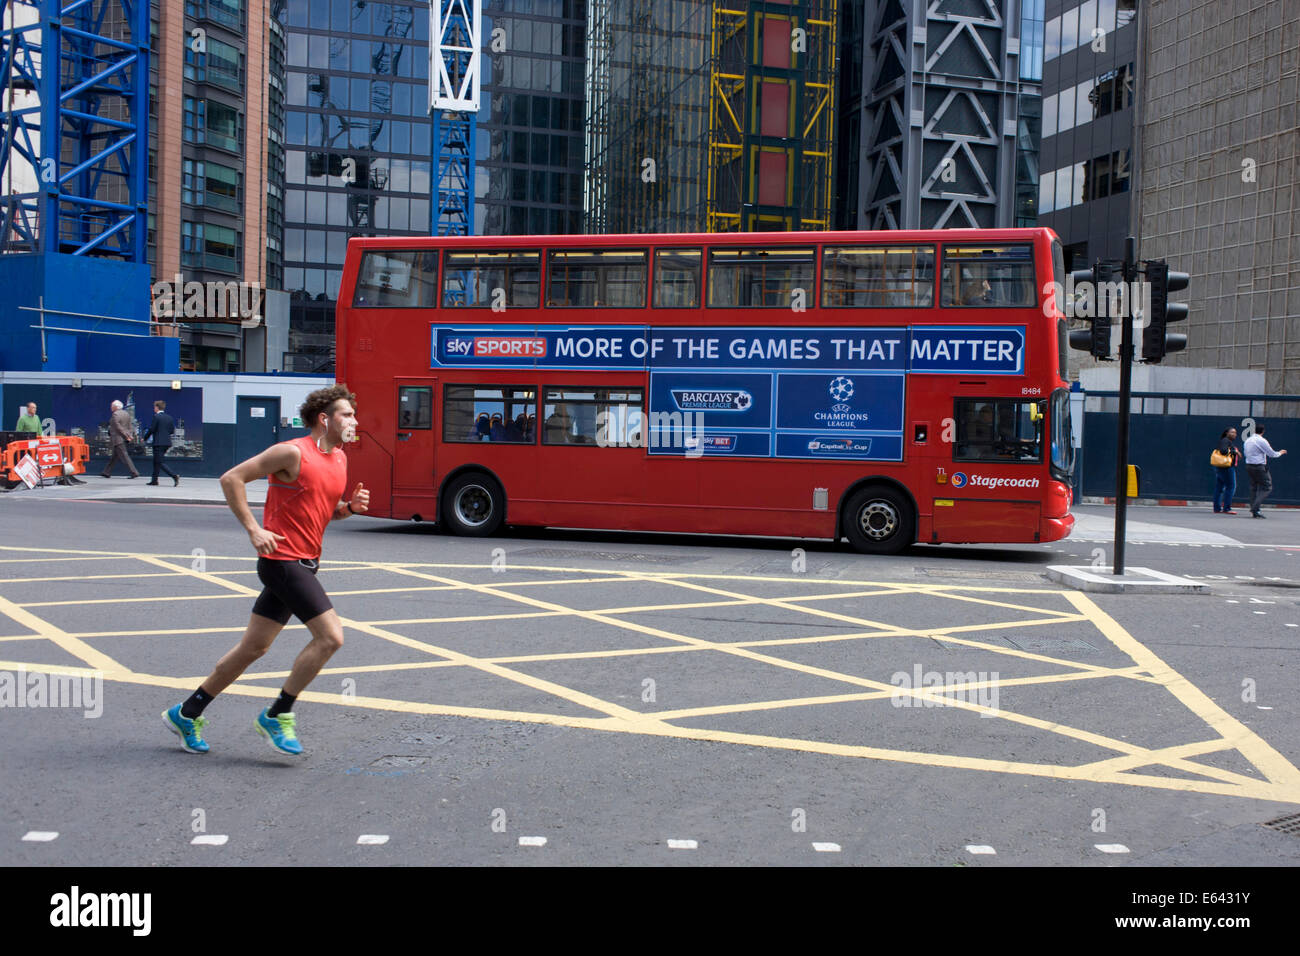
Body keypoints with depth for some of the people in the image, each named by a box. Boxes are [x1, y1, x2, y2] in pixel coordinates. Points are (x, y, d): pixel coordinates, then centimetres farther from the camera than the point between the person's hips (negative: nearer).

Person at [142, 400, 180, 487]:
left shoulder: (156, 417, -10)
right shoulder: (169, 418, 9)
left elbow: (151, 429, -11)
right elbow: (172, 430, 9)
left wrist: (145, 439, 2)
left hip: (159, 443, -8)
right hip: (167, 442, 8)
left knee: (159, 463, -5)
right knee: (156, 461, 17)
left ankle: (174, 476, -17)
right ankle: (154, 480, 18)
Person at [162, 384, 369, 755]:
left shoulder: (340, 459, 12)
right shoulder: (293, 452, -14)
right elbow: (231, 479, -12)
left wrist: (351, 506, 2)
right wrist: (253, 529, -16)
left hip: (303, 563, 9)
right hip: (283, 559, -9)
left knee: (254, 647, 14)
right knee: (330, 636, -15)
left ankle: (187, 713, 27)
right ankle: (277, 716, -1)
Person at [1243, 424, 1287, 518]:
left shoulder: (1247, 440, 9)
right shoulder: (1262, 441, -12)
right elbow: (1272, 454, -6)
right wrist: (1280, 453, 14)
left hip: (1249, 466, 7)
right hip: (1259, 467, -7)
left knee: (1254, 488, 12)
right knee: (1267, 488, -1)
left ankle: (1254, 511, 7)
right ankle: (1255, 509, -13)